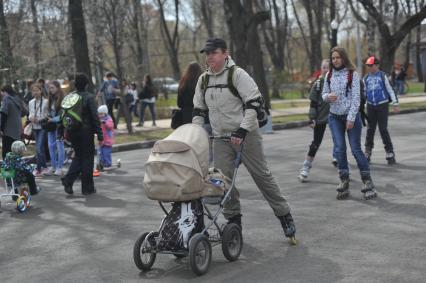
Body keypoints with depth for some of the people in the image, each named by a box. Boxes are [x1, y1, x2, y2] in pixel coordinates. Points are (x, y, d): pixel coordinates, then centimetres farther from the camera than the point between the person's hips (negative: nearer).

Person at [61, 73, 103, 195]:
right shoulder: (89, 97, -12)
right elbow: (95, 117, -14)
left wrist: (66, 132, 15)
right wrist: (99, 134, -10)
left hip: (73, 132, 5)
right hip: (86, 131, -5)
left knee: (78, 156, 19)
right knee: (87, 157, 5)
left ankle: (68, 181, 2)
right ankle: (87, 187, 10)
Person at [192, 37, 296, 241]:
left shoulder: (237, 74, -11)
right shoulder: (203, 80, 8)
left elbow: (253, 103, -16)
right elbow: (199, 110, 17)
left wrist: (242, 130, -23)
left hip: (245, 135, -5)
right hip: (220, 137, 5)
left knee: (262, 175, 0)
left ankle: (285, 216, 12)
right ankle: (233, 220, 14)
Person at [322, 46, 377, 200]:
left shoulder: (352, 74, -7)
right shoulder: (329, 75, 6)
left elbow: (356, 97, -10)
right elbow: (323, 94, 13)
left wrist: (351, 118, -16)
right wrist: (328, 96, -12)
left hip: (351, 116, -4)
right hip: (334, 117, 4)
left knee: (356, 149, -5)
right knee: (339, 149, 0)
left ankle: (368, 183, 3)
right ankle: (344, 181, 8)